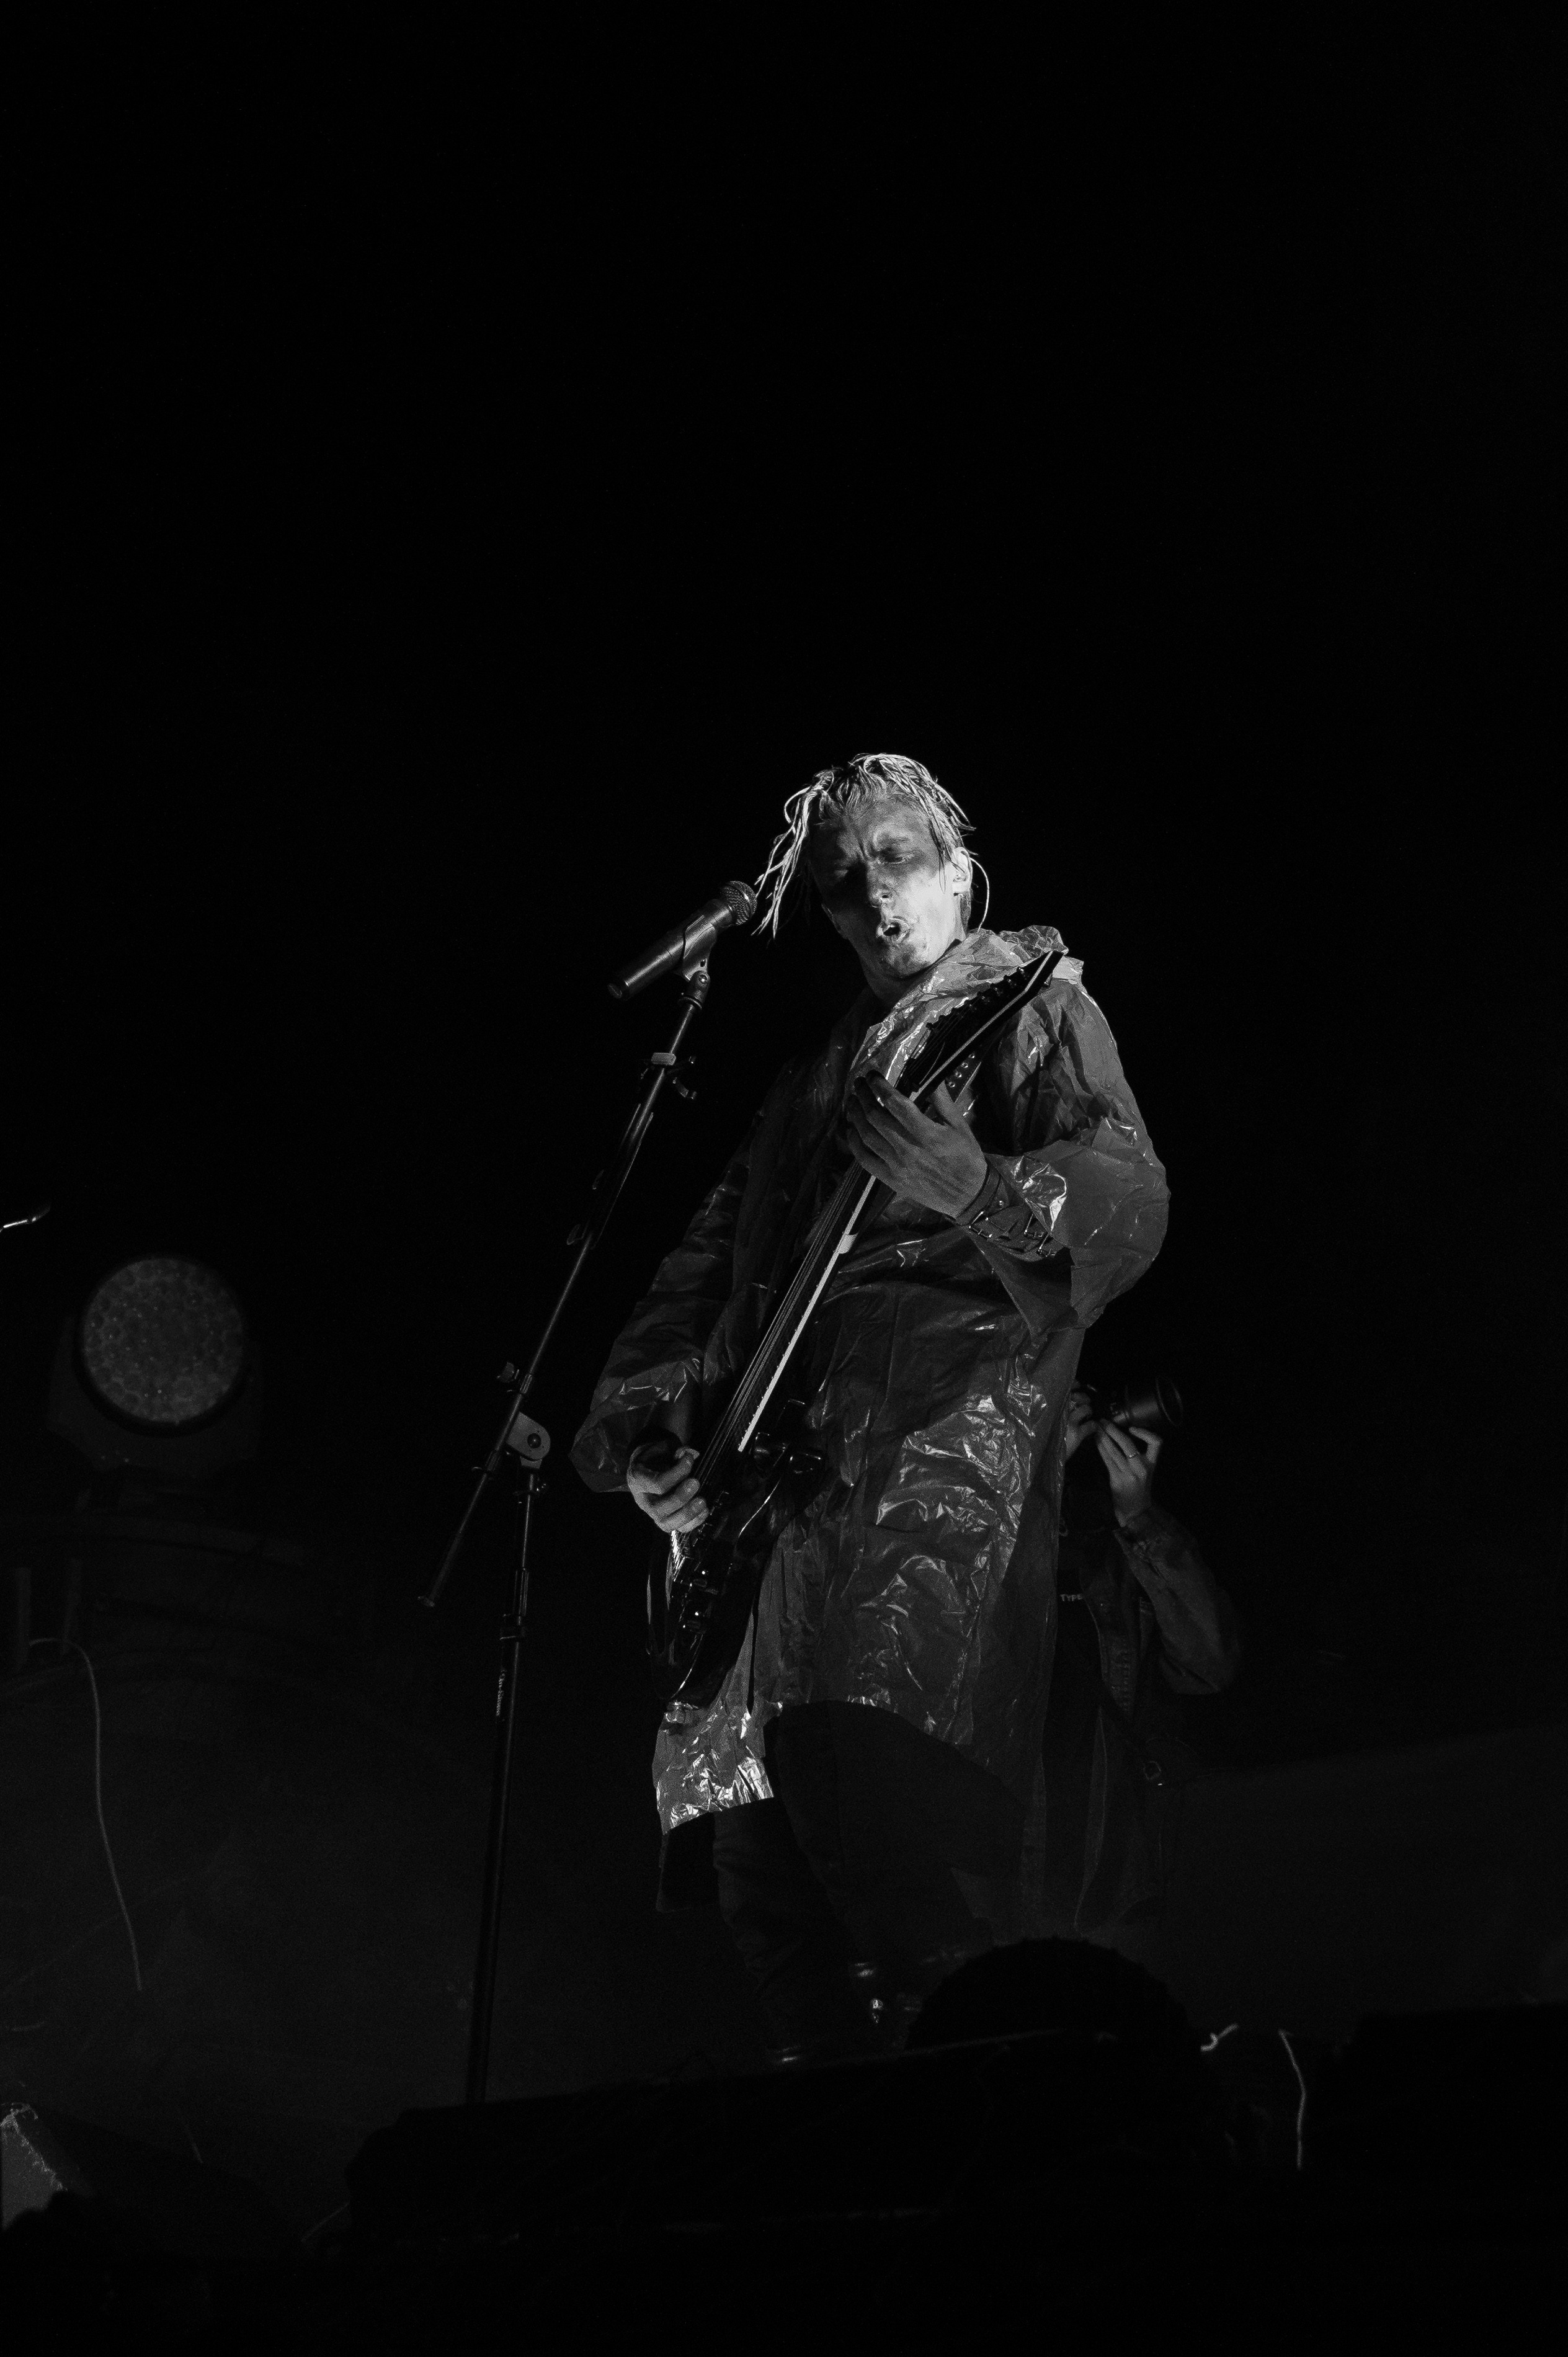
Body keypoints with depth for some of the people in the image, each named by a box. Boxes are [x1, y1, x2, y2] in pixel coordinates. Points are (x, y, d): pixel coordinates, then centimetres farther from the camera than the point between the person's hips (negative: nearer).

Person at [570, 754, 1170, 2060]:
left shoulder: (1033, 1005, 7)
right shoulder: (817, 1071, 28)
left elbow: (1131, 1194, -10)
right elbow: (713, 1258, 25)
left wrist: (979, 1190, -29)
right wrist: (648, 1430, 10)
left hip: (946, 1402, -8)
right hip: (785, 1448, 8)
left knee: (861, 1780, -25)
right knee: (745, 1814, 2)